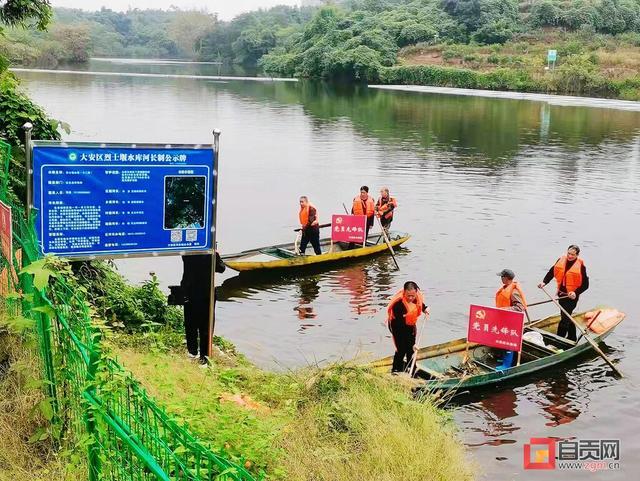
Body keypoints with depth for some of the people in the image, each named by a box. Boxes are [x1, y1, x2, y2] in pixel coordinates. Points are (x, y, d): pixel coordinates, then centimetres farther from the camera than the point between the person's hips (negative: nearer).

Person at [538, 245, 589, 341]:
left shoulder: (581, 266, -14)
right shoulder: (561, 261, 0)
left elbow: (585, 285, -12)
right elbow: (552, 272, 9)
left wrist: (576, 292, -25)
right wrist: (544, 282, -6)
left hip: (572, 296, -6)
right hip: (561, 294, 6)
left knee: (565, 319, -9)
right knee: (567, 317, 19)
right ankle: (572, 338, 34)